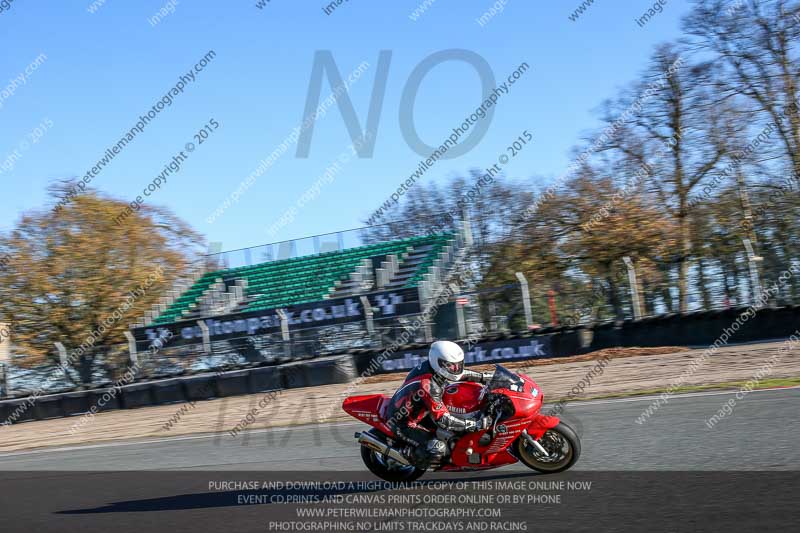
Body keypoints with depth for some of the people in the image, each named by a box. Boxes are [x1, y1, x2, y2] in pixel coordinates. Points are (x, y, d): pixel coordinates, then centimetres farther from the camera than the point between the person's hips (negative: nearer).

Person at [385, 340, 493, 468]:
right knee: (438, 448, -23)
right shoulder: (429, 387, -34)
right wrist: (476, 425, -32)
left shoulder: (429, 366, -9)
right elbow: (442, 420, -33)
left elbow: (459, 373, 10)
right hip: (402, 422, -10)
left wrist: (484, 377, 6)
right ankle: (406, 454, 1)